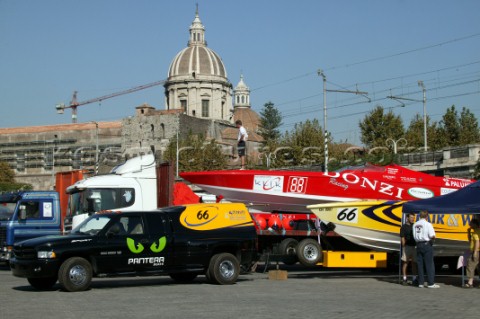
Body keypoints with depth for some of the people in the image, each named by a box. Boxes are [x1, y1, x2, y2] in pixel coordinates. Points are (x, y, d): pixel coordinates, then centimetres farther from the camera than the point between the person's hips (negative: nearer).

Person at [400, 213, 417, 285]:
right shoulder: (404, 227, -3)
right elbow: (402, 238, -7)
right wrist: (404, 247, -14)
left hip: (414, 246, 5)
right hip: (407, 246, -5)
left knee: (414, 263, 6)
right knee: (405, 263, 0)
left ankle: (414, 279, 12)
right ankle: (404, 279, 3)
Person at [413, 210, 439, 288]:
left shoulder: (415, 225, 7)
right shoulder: (427, 224, -10)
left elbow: (414, 236, 6)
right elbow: (432, 236, -17)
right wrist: (432, 238, 3)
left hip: (418, 244, 5)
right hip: (427, 244, -5)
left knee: (420, 264, 9)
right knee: (429, 264, -1)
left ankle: (421, 283, 9)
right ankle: (431, 283, -2)